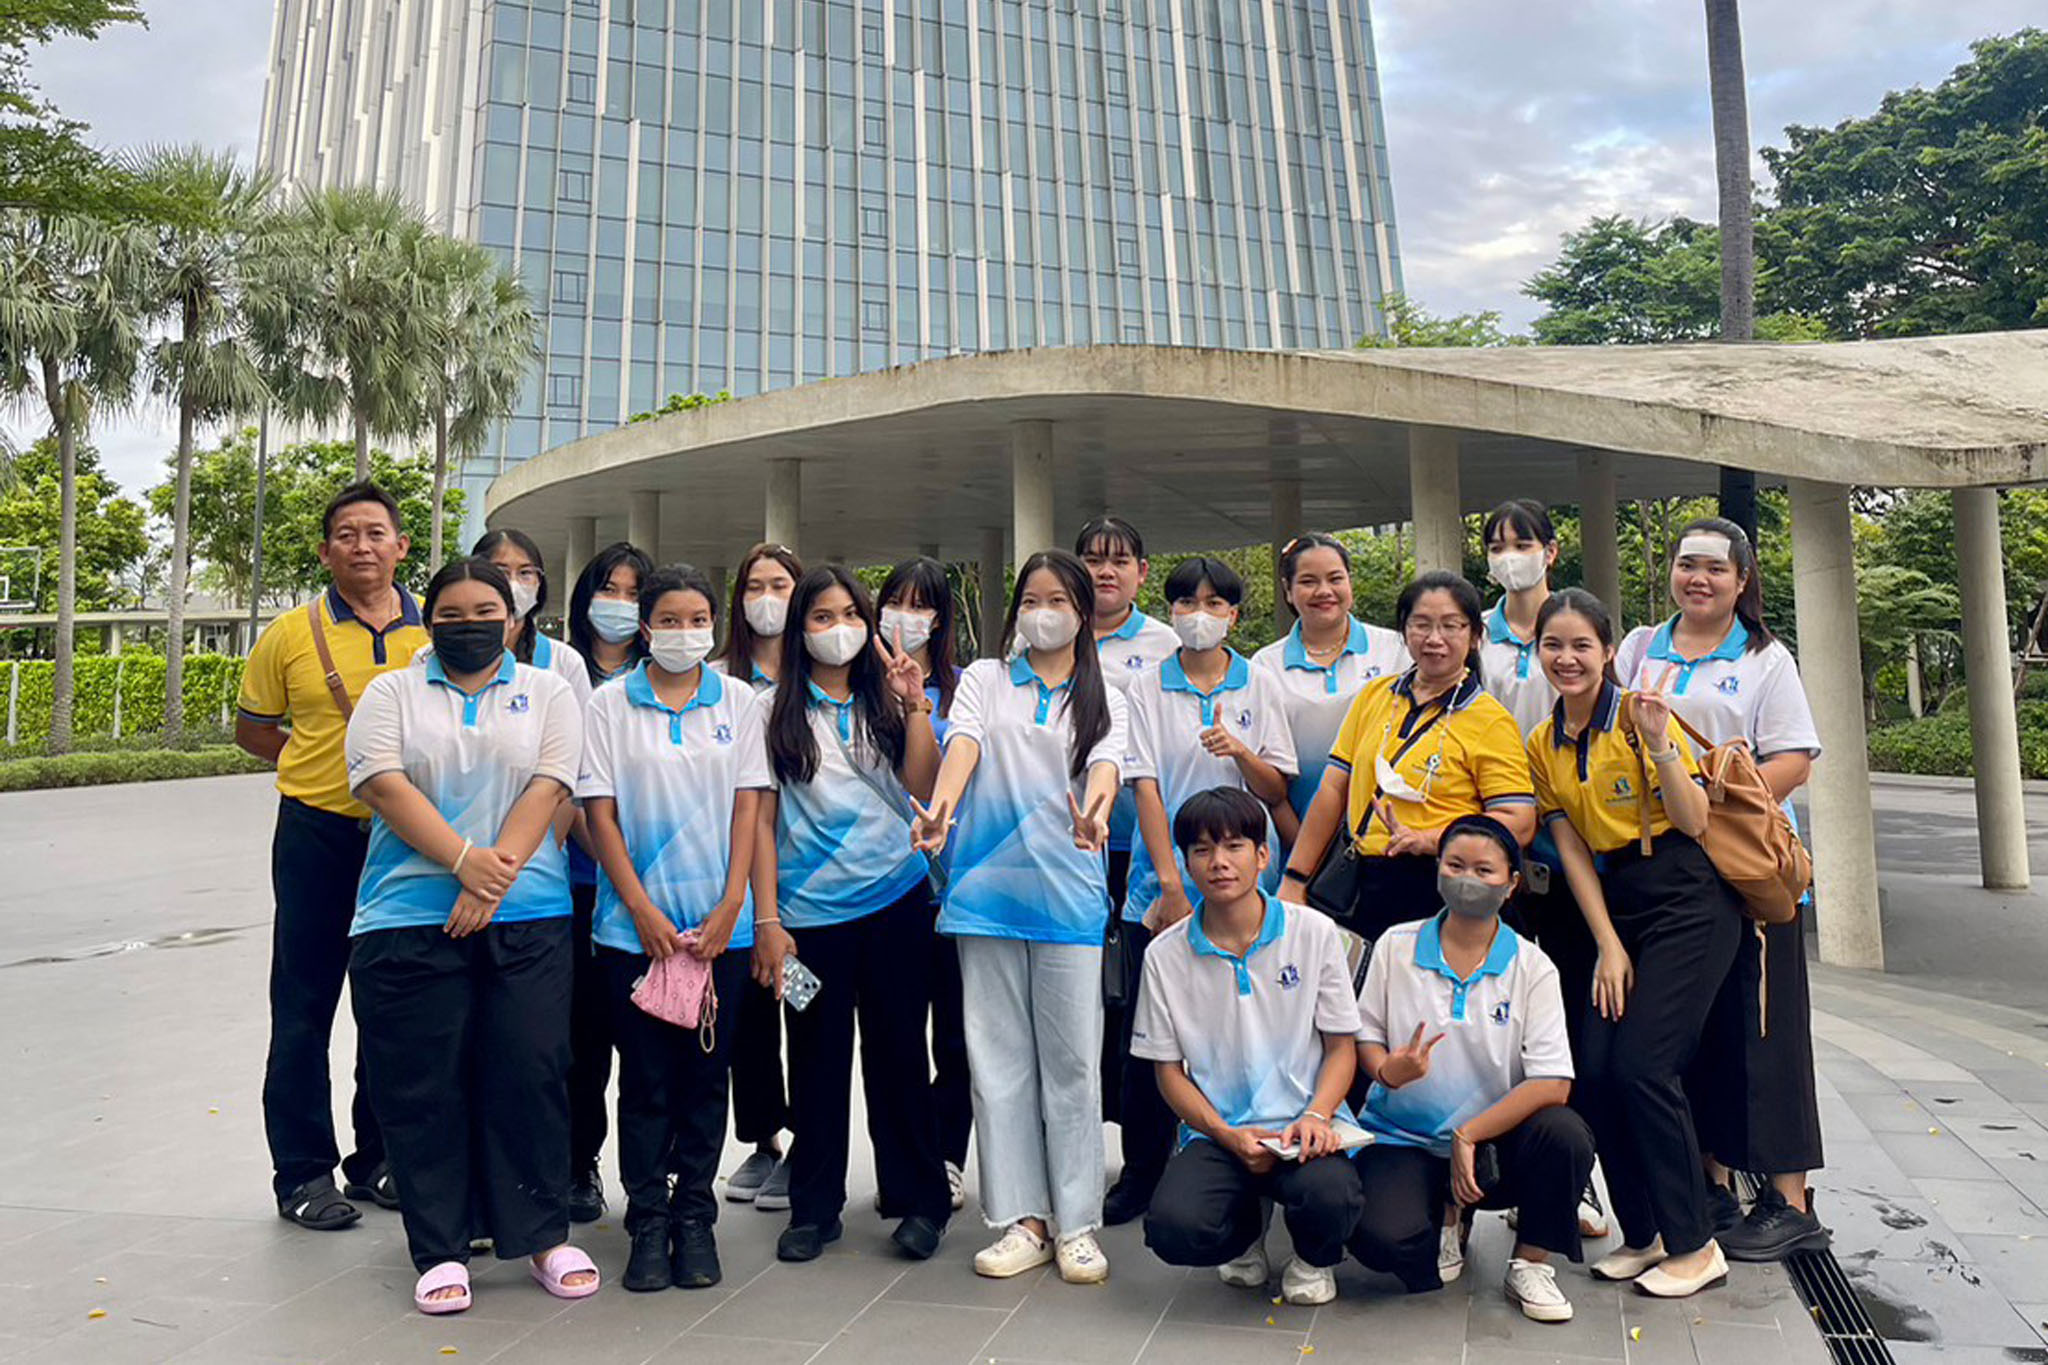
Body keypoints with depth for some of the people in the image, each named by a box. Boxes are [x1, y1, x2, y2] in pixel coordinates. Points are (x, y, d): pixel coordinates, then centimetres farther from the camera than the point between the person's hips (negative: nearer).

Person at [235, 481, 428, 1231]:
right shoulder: (290, 634, -2)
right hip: (318, 832, -2)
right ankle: (303, 1172, 18)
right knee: (304, 1006, 5)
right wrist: (330, 763, -3)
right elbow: (252, 730, 8)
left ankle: (378, 1158, 27)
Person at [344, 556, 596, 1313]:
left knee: (530, 1074, 1)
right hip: (410, 920, 1)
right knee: (423, 1086, 4)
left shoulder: (548, 693, 11)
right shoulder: (392, 693, 11)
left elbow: (547, 788, -2)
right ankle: (440, 1249, 17)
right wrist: (464, 861, -16)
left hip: (527, 918, 0)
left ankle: (545, 1236, 16)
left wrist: (496, 876, -14)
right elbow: (384, 784, -4)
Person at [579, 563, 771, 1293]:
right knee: (645, 1077, 5)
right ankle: (647, 1221, 18)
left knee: (706, 1073, 8)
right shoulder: (609, 705, 2)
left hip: (720, 923, 1)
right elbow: (600, 813, -1)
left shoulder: (738, 702, 6)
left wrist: (728, 909, -5)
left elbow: (747, 808, 3)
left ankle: (694, 1217, 21)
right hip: (636, 923, -1)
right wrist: (644, 911, -8)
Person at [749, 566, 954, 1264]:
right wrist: (766, 919, -4)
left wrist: (915, 706, -10)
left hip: (895, 898, 1)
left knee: (899, 1050, 7)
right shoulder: (778, 712, 4)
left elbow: (923, 786, -3)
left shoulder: (886, 703, 9)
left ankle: (919, 1200, 20)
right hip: (809, 908, -1)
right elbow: (763, 819, 1)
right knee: (816, 1058, 8)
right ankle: (814, 1207, 22)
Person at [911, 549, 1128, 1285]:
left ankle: (1078, 1224, 14)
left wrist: (1093, 815, -32)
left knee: (1071, 1058, 2)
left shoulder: (1104, 699, 11)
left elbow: (1105, 767, -9)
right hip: (987, 886, 1)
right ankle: (1022, 1219, 17)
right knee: (999, 1057, 6)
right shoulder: (984, 679, 11)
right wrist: (938, 809, -27)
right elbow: (962, 748, -6)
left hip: (1067, 893, -1)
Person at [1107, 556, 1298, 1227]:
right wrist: (1170, 883, -10)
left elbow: (1278, 790, 6)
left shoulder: (1259, 686, 7)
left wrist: (1241, 751, -15)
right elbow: (1145, 787, -3)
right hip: (1161, 887, 0)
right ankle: (1142, 1172, 18)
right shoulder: (1147, 691, 4)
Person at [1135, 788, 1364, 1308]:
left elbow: (1342, 1046, 4)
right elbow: (1169, 1069, 5)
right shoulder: (1166, 954, 2)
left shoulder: (1314, 932, 0)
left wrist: (1316, 1117, -14)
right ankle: (1246, 1231, 14)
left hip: (1302, 1126, -1)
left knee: (1329, 1196, -34)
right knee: (1173, 1230, -27)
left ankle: (1314, 1258, 8)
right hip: (1216, 1133, 1)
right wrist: (1228, 1137, -10)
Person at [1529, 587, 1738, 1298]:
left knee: (1641, 1066, -11)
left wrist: (1658, 743, -25)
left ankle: (1695, 1245, 7)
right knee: (1596, 1071, -2)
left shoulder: (1638, 714, -8)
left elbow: (1695, 823, -12)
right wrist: (1607, 945, 0)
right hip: (1613, 906, 6)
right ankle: (1643, 1234, 17)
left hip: (1689, 901, -5)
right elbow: (1573, 850, 6)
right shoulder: (1543, 744, 8)